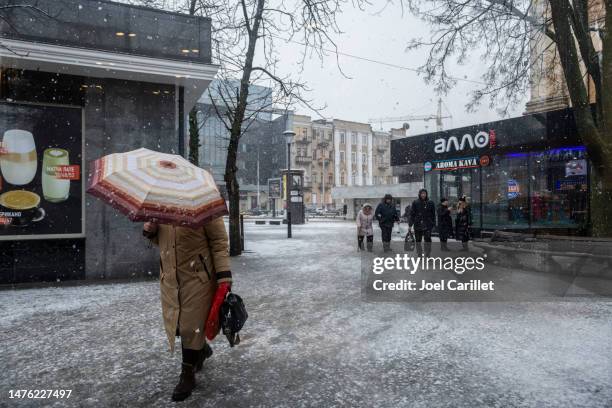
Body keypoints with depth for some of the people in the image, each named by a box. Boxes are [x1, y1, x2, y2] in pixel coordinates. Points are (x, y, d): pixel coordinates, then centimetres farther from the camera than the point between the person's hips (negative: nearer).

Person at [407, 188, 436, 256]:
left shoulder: (430, 203, 4)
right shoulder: (415, 202, 1)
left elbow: (433, 214, 8)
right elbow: (411, 214, 0)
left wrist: (433, 224, 6)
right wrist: (410, 224, -3)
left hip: (427, 225, 0)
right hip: (417, 225, 1)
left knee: (428, 239, -8)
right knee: (418, 240, 8)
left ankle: (427, 255, 0)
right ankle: (419, 254, 20)